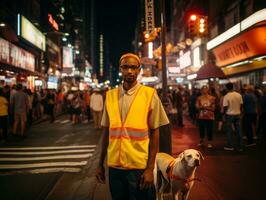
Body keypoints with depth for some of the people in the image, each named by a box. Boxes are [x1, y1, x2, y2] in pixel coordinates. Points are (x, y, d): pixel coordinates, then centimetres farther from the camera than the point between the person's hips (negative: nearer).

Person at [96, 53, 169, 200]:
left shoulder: (149, 94, -6)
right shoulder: (110, 95, 3)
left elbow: (154, 133, -5)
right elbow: (106, 131, 8)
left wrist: (150, 168, -8)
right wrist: (100, 164, 9)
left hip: (139, 166, -3)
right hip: (114, 166, 3)